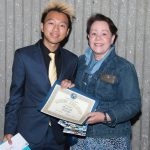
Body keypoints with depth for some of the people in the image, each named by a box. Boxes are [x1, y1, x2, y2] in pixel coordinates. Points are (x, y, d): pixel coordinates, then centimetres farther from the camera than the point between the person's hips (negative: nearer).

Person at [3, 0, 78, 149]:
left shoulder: (72, 60, 3)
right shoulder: (23, 55, -6)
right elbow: (15, 96, -4)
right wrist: (9, 131, -6)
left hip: (58, 136, 3)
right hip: (29, 132, -3)